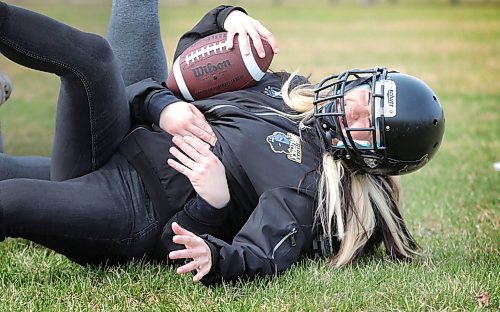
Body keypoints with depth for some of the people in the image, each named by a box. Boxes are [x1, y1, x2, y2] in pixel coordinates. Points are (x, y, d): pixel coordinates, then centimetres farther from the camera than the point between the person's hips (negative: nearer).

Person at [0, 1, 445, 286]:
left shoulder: (310, 186, -11)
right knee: (90, 53, -17)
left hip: (133, 210, -7)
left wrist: (214, 256, -48)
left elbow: (260, 260, -26)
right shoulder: (289, 89, 12)